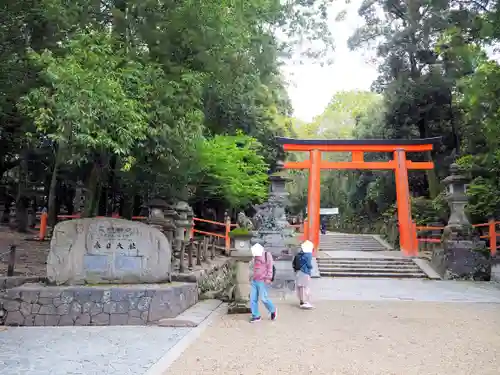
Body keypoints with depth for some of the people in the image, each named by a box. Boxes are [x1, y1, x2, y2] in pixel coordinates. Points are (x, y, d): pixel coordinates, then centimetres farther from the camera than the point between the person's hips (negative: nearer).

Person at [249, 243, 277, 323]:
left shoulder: (266, 256, -2)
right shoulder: (254, 258, 17)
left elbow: (270, 267, -8)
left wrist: (268, 278, -15)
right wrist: (251, 278, 23)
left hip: (262, 281, -6)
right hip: (254, 281, 6)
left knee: (263, 298, -8)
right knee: (253, 299, 1)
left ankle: (273, 310, 16)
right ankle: (256, 316, 9)